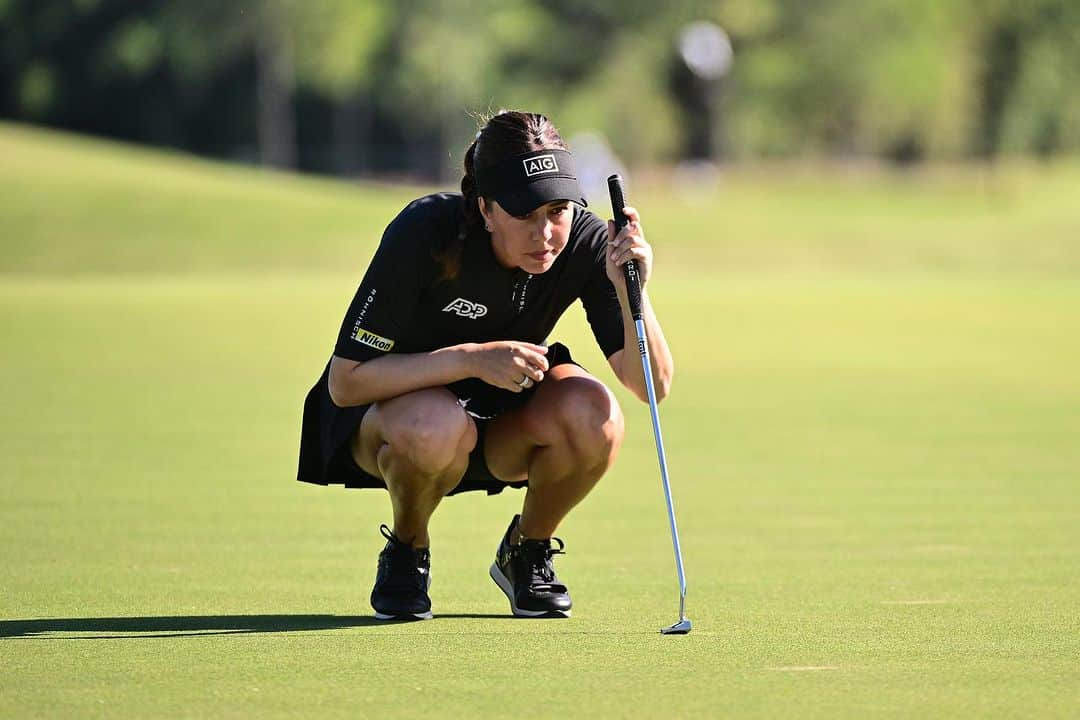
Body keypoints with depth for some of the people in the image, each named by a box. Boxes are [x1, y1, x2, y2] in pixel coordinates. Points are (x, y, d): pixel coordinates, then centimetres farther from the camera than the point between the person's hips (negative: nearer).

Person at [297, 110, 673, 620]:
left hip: (502, 416, 3)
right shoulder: (425, 233, -29)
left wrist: (631, 290, -39)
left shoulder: (585, 243, -20)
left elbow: (653, 385, -22)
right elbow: (345, 381, -28)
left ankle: (526, 553, 1)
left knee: (593, 415, -29)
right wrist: (474, 359, -36)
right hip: (386, 405, -3)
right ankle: (406, 555, -6)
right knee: (436, 426, -39)